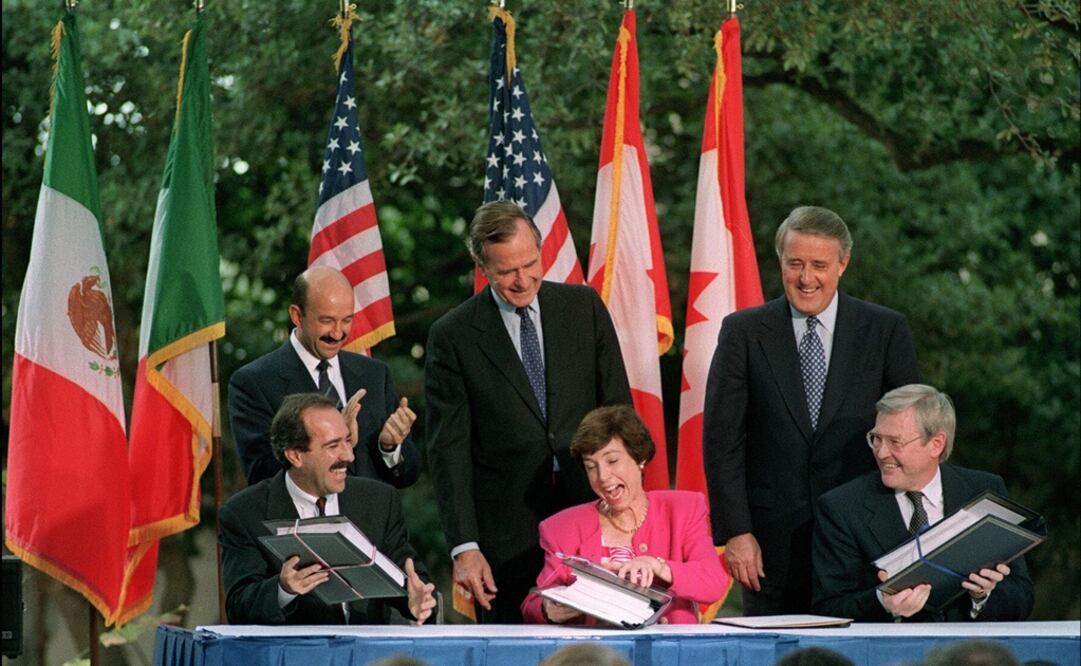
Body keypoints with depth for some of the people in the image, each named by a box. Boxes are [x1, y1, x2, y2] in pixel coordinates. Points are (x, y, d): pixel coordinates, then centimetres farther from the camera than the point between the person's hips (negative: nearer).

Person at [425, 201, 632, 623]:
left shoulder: (585, 307, 7)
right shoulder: (452, 336, -1)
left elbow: (618, 408, 9)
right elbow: (448, 449, -3)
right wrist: (464, 547, -10)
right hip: (505, 532, -2)